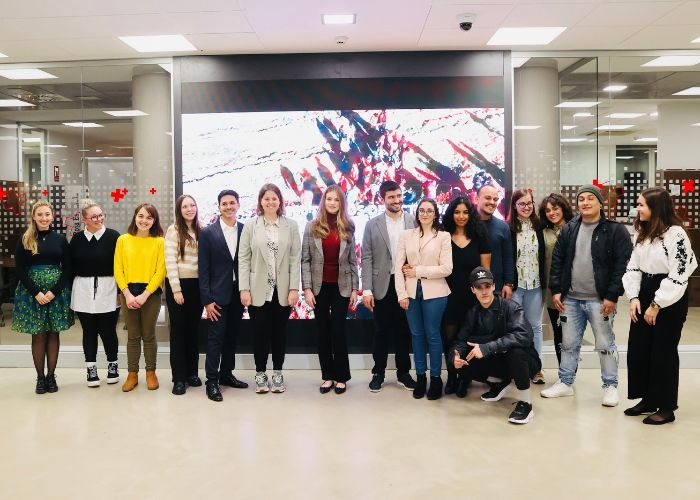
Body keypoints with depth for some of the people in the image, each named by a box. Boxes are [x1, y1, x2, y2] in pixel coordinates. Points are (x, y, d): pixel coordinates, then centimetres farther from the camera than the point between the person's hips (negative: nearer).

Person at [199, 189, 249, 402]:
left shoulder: (245, 230, 3)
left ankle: (226, 374, 26)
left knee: (232, 336, 13)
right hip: (217, 295, -3)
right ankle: (212, 381, 7)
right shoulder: (208, 233, -4)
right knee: (215, 338, 0)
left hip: (238, 294, 3)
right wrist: (207, 300, -11)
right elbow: (204, 269, -5)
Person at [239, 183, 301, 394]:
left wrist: (294, 288, -7)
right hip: (258, 290, -1)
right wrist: (244, 289, -7)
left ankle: (277, 373, 23)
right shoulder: (250, 226, 2)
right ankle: (260, 374, 20)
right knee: (261, 334, 6)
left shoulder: (291, 225, 3)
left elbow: (296, 259, 0)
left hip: (283, 290, 1)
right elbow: (243, 259, -1)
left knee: (279, 333, 10)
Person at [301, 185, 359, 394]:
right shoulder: (312, 227, 0)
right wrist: (307, 288, -8)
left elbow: (353, 260, 5)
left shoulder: (348, 228, 4)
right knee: (323, 331, 6)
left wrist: (355, 289, 0)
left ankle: (341, 377, 11)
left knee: (338, 331, -1)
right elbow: (305, 260, -1)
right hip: (320, 286, 0)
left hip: (341, 286, 0)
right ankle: (327, 376, 16)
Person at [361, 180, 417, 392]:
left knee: (404, 331, 10)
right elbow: (367, 259, -2)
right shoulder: (372, 224, 0)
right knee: (381, 332, 8)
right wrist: (366, 290, -8)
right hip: (382, 285, -1)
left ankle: (403, 372, 23)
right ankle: (378, 373, 20)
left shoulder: (414, 223, 2)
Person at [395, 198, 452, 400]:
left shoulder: (443, 236, -1)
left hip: (434, 293, -2)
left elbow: (446, 268, -8)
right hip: (412, 292, 3)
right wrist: (402, 293, -6)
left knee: (432, 335, 4)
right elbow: (398, 266, 1)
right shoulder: (406, 235, 6)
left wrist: (418, 271, -9)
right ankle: (420, 376, 21)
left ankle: (436, 377, 17)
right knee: (417, 335, 10)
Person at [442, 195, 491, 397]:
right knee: (449, 336, 0)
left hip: (473, 295, 0)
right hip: (450, 295, 0)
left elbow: (485, 268, 4)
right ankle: (451, 377, 16)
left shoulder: (479, 236, 3)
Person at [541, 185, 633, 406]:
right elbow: (557, 261, 9)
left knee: (605, 344, 5)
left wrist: (612, 296, -15)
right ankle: (565, 383, 25)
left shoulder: (616, 230, -7)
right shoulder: (569, 229, 7)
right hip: (570, 299, 4)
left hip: (600, 300, -4)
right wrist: (556, 290, 2)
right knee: (568, 343, 13)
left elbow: (622, 265, -11)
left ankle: (610, 386, 20)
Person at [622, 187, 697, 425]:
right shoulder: (642, 233, 10)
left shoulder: (676, 234, -15)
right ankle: (648, 399, 25)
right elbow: (633, 267, 10)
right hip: (644, 296, 8)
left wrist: (657, 305, -15)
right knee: (638, 349, 10)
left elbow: (678, 275, -18)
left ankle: (667, 408, 14)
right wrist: (634, 297, -2)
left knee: (663, 353, 0)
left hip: (669, 300, -8)